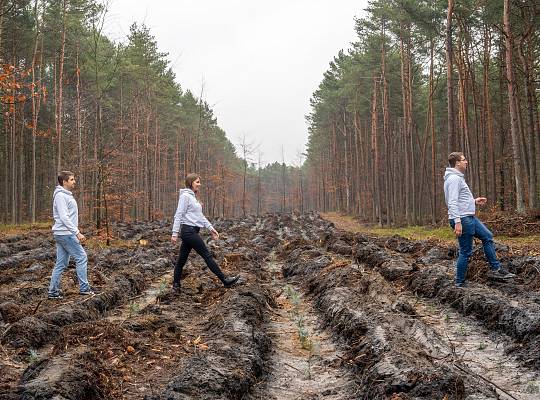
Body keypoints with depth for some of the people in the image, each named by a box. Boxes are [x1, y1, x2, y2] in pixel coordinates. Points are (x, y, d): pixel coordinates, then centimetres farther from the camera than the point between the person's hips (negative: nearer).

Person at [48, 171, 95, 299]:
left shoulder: (66, 195, 17)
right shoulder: (60, 196, -14)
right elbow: (64, 218, -22)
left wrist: (76, 232, 22)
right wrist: (77, 233, -24)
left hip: (62, 234, 10)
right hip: (65, 234, -10)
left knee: (61, 263, 10)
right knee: (81, 257, -5)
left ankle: (53, 291, 12)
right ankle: (84, 288, 0)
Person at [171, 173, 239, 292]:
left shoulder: (193, 197, 17)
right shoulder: (185, 196, -11)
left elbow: (200, 216, 18)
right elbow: (178, 215, -15)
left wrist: (211, 228, 12)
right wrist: (175, 233, -18)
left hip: (192, 231, 9)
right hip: (189, 231, -9)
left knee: (182, 259, 11)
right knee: (207, 255, -4)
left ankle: (176, 284, 17)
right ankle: (225, 280, 1)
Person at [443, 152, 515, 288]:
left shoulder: (458, 177, 17)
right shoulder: (453, 179, -17)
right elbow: (452, 202, -25)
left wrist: (474, 201, 17)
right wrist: (457, 222, -30)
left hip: (469, 218, 11)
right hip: (462, 220, -11)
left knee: (488, 237, 16)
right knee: (465, 252, -4)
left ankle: (495, 269, 21)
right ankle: (460, 283, 5)